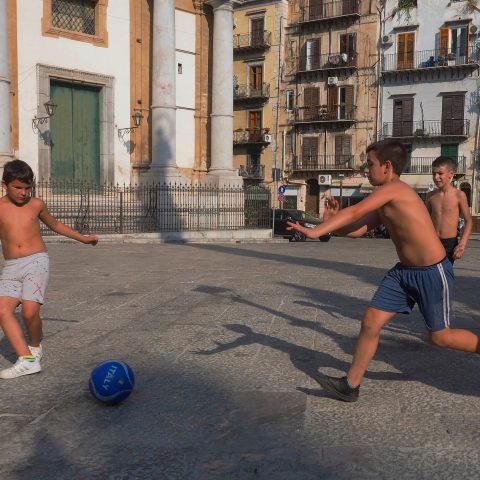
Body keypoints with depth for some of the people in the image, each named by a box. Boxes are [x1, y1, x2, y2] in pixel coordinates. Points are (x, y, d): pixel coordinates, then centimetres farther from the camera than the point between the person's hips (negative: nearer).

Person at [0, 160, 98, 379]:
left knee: (30, 311, -16)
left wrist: (83, 238, 30)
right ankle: (27, 359, -15)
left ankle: (35, 347, 14)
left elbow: (55, 224, 25)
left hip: (36, 262, -1)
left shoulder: (36, 205, 9)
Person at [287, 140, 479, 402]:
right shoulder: (384, 203, 8)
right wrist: (331, 225, -14)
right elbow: (359, 229, 2)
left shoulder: (392, 189, -20)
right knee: (370, 322, 2)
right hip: (403, 271, 9)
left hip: (433, 272, -8)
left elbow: (354, 213, -27)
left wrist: (315, 232, -28)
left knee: (439, 336, 7)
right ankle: (350, 385, 11)